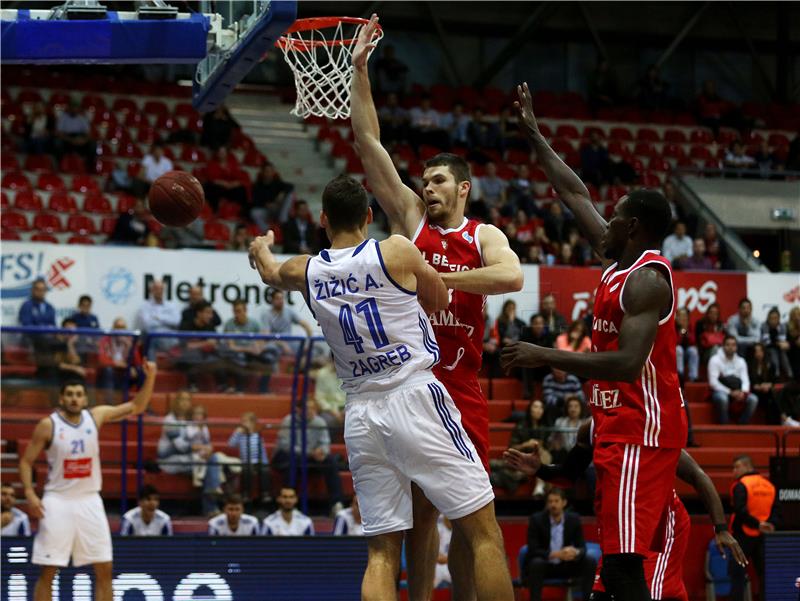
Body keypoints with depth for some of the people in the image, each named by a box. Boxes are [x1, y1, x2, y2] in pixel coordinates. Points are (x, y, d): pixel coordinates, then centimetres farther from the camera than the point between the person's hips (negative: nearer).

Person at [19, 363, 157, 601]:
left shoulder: (96, 416, 3)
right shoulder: (48, 425, -6)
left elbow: (135, 407, 9)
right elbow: (26, 461, -1)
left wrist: (149, 378, -5)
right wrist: (30, 493, -15)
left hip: (89, 501, 4)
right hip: (58, 501, -3)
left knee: (104, 568, 3)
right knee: (48, 571, -4)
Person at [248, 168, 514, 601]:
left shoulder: (307, 272, 9)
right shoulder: (396, 252, -3)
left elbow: (270, 273, 35)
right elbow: (439, 300, 16)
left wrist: (260, 248, 57)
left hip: (361, 415, 4)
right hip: (415, 399, -4)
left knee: (382, 552, 8)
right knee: (483, 532, -1)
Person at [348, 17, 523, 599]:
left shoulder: (482, 235, 5)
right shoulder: (412, 219, 9)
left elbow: (511, 275, -19)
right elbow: (369, 144, 5)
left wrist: (438, 279, -19)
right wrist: (359, 68, 0)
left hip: (461, 387, -1)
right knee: (421, 507, 4)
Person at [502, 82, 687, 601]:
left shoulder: (646, 279, -16)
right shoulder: (619, 260, 12)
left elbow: (627, 364, -26)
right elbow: (575, 194, 24)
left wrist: (544, 357, -22)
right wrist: (534, 136, 28)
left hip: (641, 429, -10)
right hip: (621, 426, 10)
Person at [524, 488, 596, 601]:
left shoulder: (574, 519, -4)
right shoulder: (536, 519, -13)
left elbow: (582, 548, -4)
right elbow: (533, 550, -19)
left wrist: (575, 552, -31)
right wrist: (556, 554, -34)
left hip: (564, 566, 3)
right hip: (544, 564, -3)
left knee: (590, 563, -18)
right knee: (536, 563, -37)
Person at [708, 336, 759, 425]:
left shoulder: (741, 361, 9)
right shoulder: (715, 360, -7)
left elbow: (745, 380, 2)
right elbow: (713, 382, -15)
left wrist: (743, 392, -22)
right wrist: (730, 392, -24)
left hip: (737, 392, 5)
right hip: (720, 391, -5)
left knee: (753, 399, -21)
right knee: (722, 398, -40)